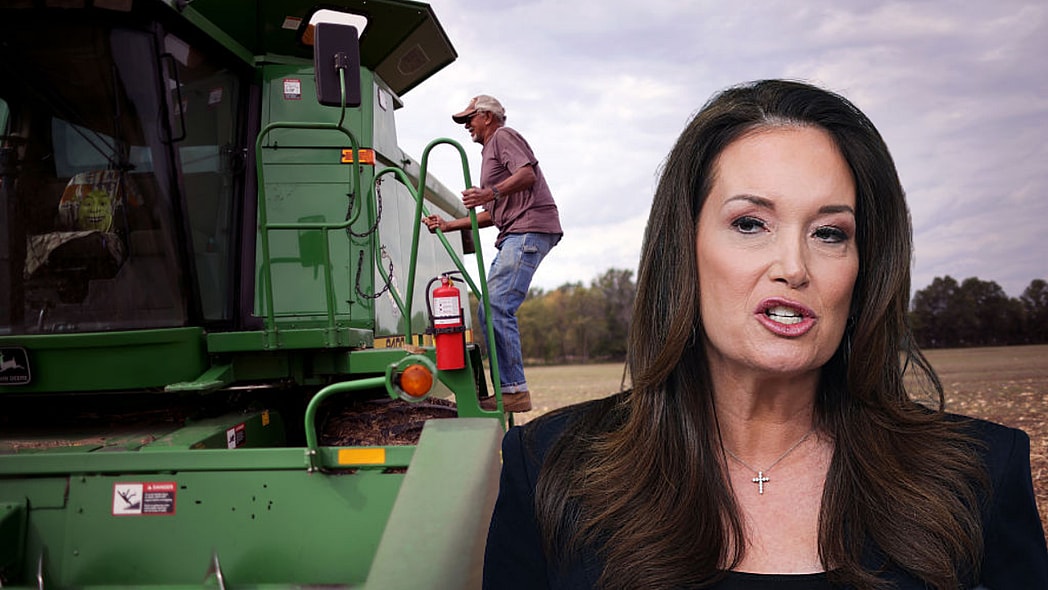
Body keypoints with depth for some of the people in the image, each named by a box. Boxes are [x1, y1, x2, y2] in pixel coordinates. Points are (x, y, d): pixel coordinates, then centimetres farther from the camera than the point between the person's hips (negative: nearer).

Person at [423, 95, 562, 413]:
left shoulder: (503, 136, 4)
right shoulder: (490, 151, 33)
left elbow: (528, 174, -16)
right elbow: (492, 215, 31)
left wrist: (492, 193, -30)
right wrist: (447, 225, 26)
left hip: (530, 228, -10)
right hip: (514, 235, 10)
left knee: (497, 307, -19)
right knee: (490, 310, 5)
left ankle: (515, 389, -19)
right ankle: (507, 387, 5)